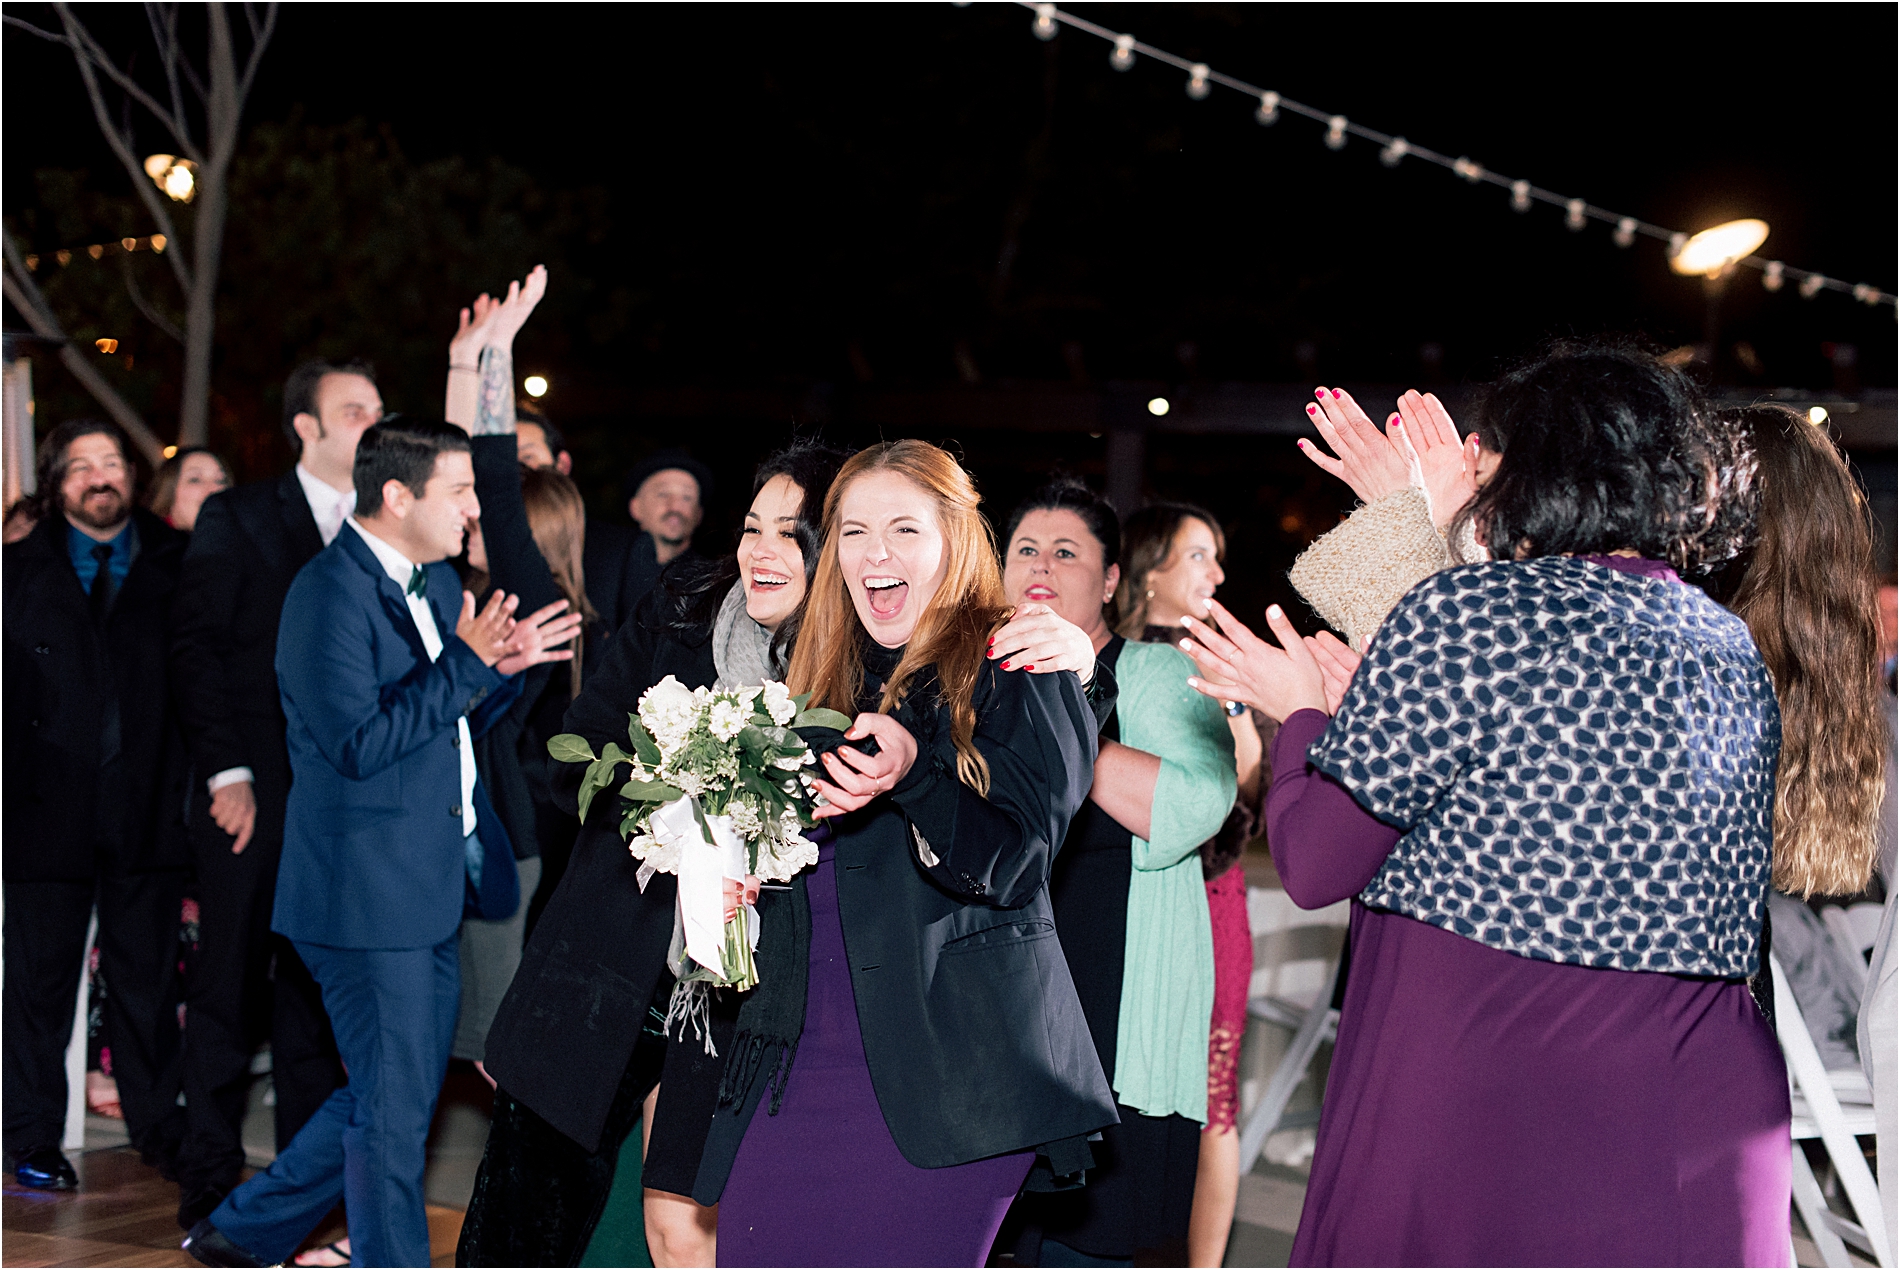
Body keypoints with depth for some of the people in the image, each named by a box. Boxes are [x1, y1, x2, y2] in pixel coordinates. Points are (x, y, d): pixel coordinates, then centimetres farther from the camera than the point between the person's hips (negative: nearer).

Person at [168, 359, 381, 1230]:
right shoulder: (237, 517, 3)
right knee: (231, 986, 0)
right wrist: (227, 772, -9)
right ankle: (210, 1185, 9)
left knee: (320, 987, 7)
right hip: (251, 792, -3)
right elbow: (194, 647, -2)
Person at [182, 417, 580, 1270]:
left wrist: (504, 666, -1)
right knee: (393, 1114, 0)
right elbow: (359, 744, -23)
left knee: (396, 1099, 18)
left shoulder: (435, 582, 13)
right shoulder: (330, 593, -16)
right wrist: (467, 663, -22)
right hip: (369, 896, -10)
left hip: (432, 894, 10)